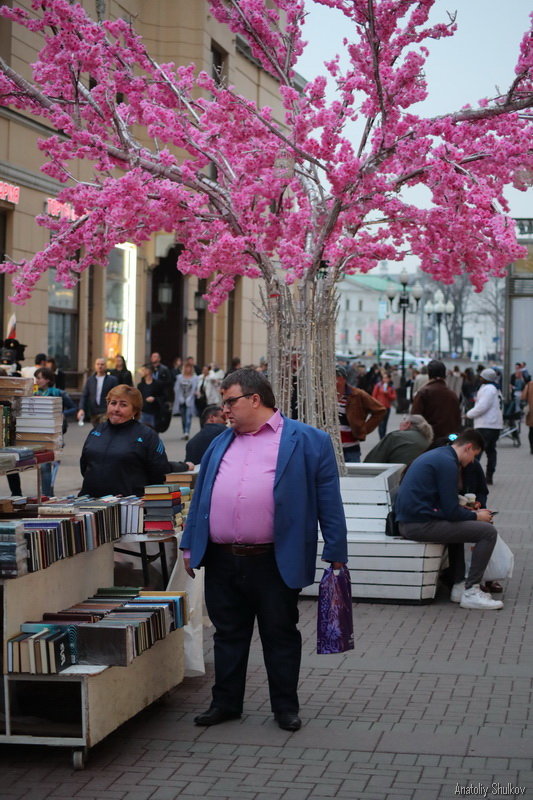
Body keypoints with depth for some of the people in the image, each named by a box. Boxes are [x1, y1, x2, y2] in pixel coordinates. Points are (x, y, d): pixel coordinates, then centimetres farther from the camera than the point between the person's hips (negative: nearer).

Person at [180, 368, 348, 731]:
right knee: (228, 635, 12)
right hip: (222, 561, 5)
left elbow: (329, 502, -3)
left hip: (275, 562, -5)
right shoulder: (220, 443, 16)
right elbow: (201, 496, 19)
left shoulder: (308, 442, -1)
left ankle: (286, 707, 18)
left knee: (280, 635, 6)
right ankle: (226, 703, 23)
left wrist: (336, 555, -7)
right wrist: (191, 545, 13)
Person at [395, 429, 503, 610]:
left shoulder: (436, 455, 19)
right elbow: (451, 511, -14)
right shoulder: (448, 463, -12)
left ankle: (459, 585, 29)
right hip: (420, 525, -11)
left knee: (459, 525, 36)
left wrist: (470, 512, 22)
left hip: (406, 523, 11)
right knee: (488, 531, -10)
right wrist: (476, 516, 3)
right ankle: (470, 592, -3)